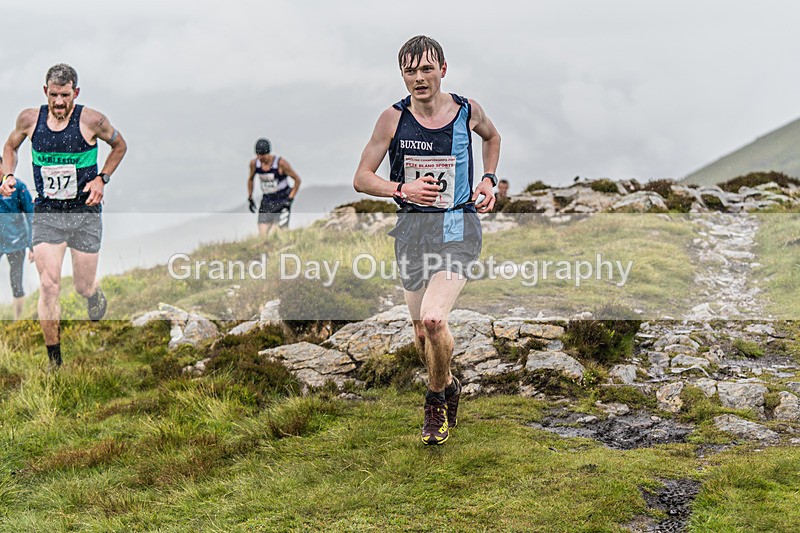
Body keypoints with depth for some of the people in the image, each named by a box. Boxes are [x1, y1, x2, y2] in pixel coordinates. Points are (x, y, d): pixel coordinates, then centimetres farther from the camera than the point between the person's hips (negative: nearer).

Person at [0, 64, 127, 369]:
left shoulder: (91, 120, -10)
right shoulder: (30, 119, -3)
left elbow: (119, 145, 8)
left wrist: (102, 179, -4)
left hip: (85, 214, -1)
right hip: (46, 214, 1)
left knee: (83, 287, 5)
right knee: (48, 286, -8)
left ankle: (95, 293, 47)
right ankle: (54, 364, 3)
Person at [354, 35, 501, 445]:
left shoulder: (467, 111, -1)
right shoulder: (394, 118, -3)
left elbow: (492, 137, 23)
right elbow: (361, 179, 1)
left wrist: (488, 179, 9)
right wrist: (402, 189, -16)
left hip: (457, 228, -2)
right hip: (411, 227, 2)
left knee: (433, 319, -22)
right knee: (421, 330, 10)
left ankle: (437, 396, 4)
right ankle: (447, 386, 40)